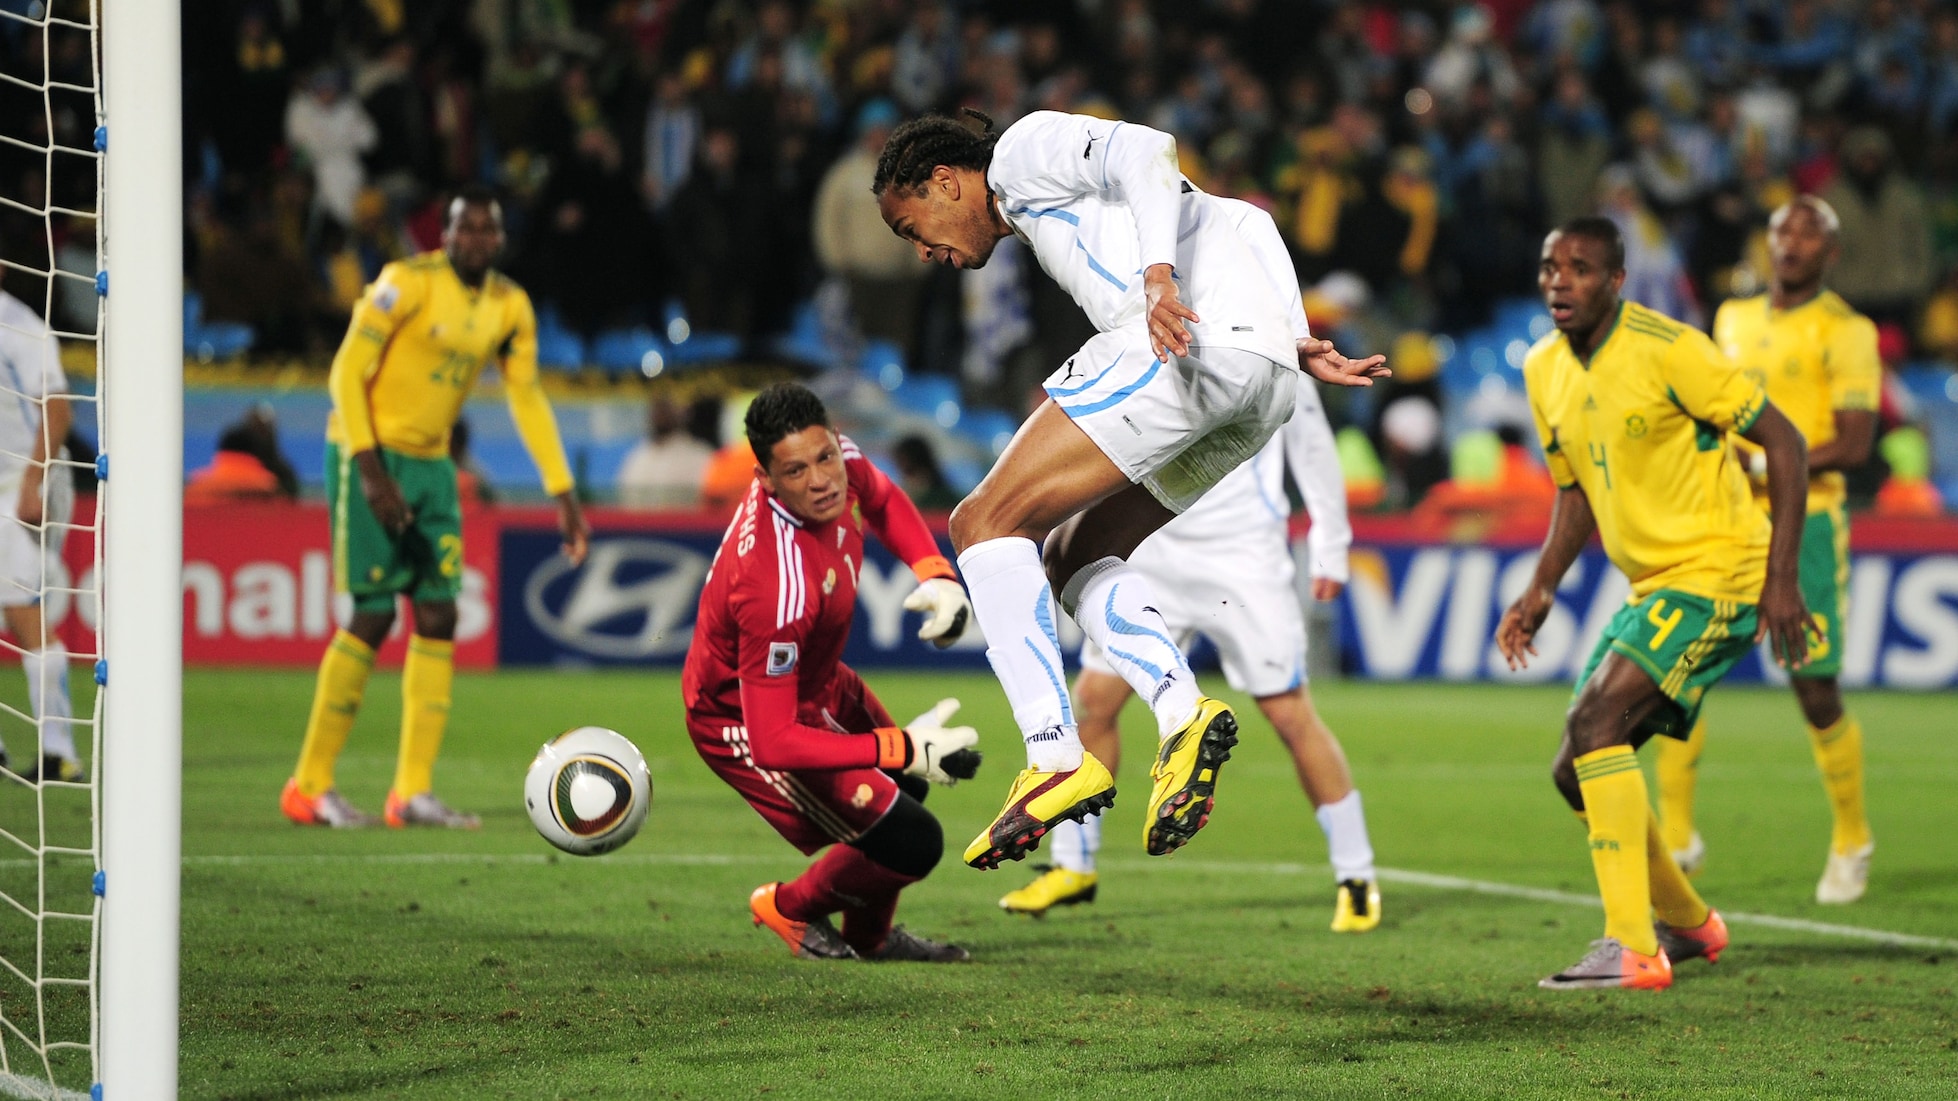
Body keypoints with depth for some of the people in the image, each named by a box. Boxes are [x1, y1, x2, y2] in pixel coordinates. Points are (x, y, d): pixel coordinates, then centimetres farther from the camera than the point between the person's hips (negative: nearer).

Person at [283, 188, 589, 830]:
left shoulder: (510, 307, 6)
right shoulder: (409, 283, -15)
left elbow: (527, 399, 14)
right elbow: (348, 372, -16)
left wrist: (563, 496, 11)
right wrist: (370, 469, -22)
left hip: (431, 464, 7)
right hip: (370, 457, -7)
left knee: (438, 619, 0)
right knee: (373, 617, -10)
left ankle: (413, 792, 3)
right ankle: (310, 787, -1)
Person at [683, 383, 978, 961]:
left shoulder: (839, 460, -20)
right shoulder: (777, 588, -44)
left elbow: (883, 501, 8)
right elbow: (773, 742, -38)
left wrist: (938, 576, -10)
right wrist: (905, 749, -37)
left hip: (816, 679, 9)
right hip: (742, 719, -9)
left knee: (903, 785, 27)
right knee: (910, 843, -11)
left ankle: (870, 936, 50)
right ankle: (791, 909, 18)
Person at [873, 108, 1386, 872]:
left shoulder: (1025, 149, 11)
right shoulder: (1048, 219, 36)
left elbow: (1147, 153, -8)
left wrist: (1157, 275, -22)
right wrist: (1295, 349, 19)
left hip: (1188, 347, -10)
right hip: (1264, 375, 10)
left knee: (987, 523, -7)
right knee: (1072, 557, 18)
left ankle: (1056, 759, -17)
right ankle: (1184, 715, -4)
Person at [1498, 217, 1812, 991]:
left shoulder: (1667, 350, -17)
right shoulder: (1545, 372, 7)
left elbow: (1785, 443, -13)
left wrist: (1782, 576, -18)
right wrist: (1541, 590, 7)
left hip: (1716, 571, -9)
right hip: (1651, 586, 9)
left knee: (1595, 723, -26)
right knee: (1578, 774, 8)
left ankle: (1630, 949, -27)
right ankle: (1688, 923, 30)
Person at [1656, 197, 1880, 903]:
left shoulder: (1845, 332, -6)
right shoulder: (1734, 320, 14)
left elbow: (1854, 445, -14)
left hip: (1804, 523, -5)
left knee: (1818, 697, -2)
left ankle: (1852, 841, 19)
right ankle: (1676, 838, 1)